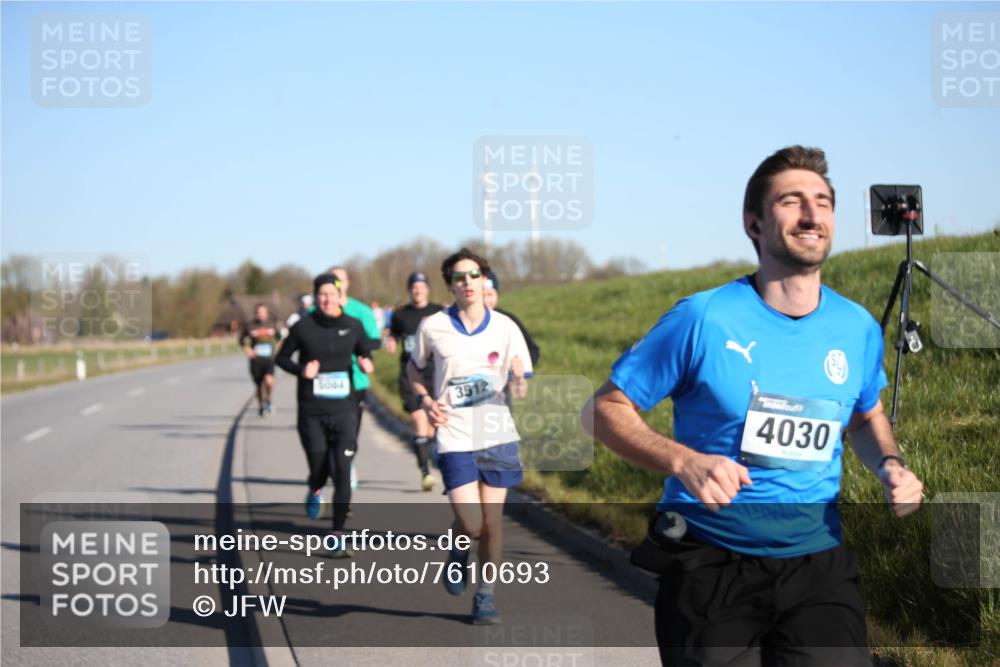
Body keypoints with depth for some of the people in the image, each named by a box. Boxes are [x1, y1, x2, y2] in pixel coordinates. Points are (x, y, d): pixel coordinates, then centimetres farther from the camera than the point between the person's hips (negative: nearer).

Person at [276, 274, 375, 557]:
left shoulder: (353, 326, 2)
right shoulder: (303, 327, -3)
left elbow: (365, 352, 17)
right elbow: (282, 357, 8)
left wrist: (367, 364, -6)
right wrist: (301, 370, -11)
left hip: (344, 409, 1)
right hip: (311, 412, 0)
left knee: (342, 472, -8)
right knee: (320, 469, 3)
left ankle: (338, 535, -1)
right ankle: (314, 491, 43)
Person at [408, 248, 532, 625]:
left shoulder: (505, 328, -2)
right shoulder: (433, 328, -4)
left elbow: (520, 393, 1)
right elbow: (415, 368, 15)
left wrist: (518, 378, -22)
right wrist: (425, 400, -4)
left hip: (497, 436, 2)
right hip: (454, 438, -2)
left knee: (492, 520, 6)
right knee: (470, 524, -10)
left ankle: (486, 597, 22)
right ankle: (458, 552, 26)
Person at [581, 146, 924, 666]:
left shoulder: (858, 329, 2)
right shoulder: (703, 320, -12)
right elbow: (603, 410, -6)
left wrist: (889, 465, 0)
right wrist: (682, 461, -22)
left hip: (817, 564, 3)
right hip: (710, 565, -3)